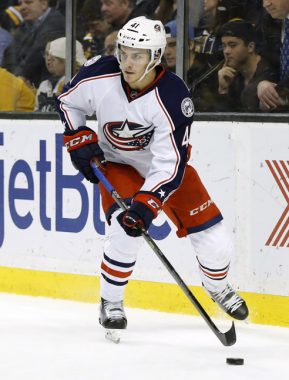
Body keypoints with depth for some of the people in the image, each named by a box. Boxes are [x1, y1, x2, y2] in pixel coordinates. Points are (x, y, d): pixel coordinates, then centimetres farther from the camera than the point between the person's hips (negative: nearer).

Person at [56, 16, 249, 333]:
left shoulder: (172, 98, -32)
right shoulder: (99, 76, -25)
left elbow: (170, 164, -32)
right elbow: (68, 101, -1)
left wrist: (147, 203, -42)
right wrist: (79, 140, -11)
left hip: (166, 164, 0)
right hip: (117, 164, 0)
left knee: (213, 240, -2)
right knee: (126, 229, -26)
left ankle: (217, 286, 33)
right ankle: (110, 301, -3)